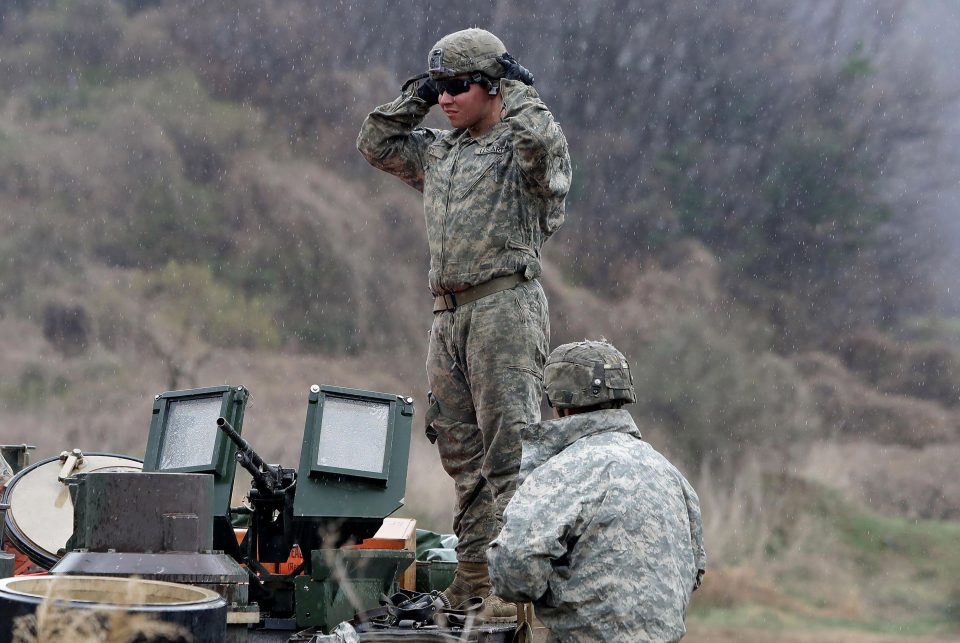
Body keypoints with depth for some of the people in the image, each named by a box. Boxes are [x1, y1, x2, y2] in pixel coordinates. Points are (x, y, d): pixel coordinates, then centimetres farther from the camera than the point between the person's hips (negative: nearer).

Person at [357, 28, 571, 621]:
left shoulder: (525, 145, -2)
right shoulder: (437, 151, 19)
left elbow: (541, 139, -25)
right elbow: (375, 144, 25)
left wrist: (520, 89, -7)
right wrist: (417, 98, 16)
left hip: (506, 308, -8)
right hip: (448, 312, 8)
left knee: (510, 448, -11)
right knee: (461, 448, 9)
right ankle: (474, 574, 16)